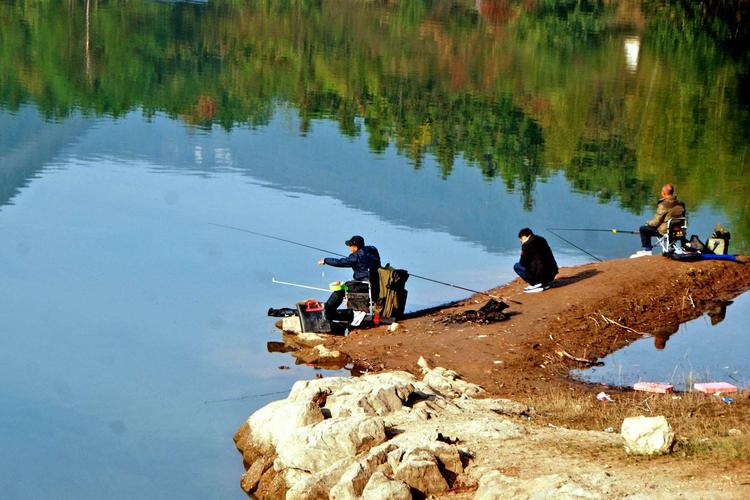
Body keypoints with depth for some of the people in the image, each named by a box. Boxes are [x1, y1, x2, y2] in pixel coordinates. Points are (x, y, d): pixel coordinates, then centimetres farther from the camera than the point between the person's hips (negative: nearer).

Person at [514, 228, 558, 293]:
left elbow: (523, 262, -5)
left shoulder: (527, 244, -8)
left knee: (516, 266, 3)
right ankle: (545, 284, 15)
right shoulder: (542, 240, 16)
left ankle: (535, 284, -4)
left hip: (541, 274, -8)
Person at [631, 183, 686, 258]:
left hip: (665, 231, -7)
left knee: (643, 229, 8)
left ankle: (647, 250, 14)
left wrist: (648, 223, 7)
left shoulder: (663, 205, -21)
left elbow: (656, 222, -16)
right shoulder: (681, 204, 0)